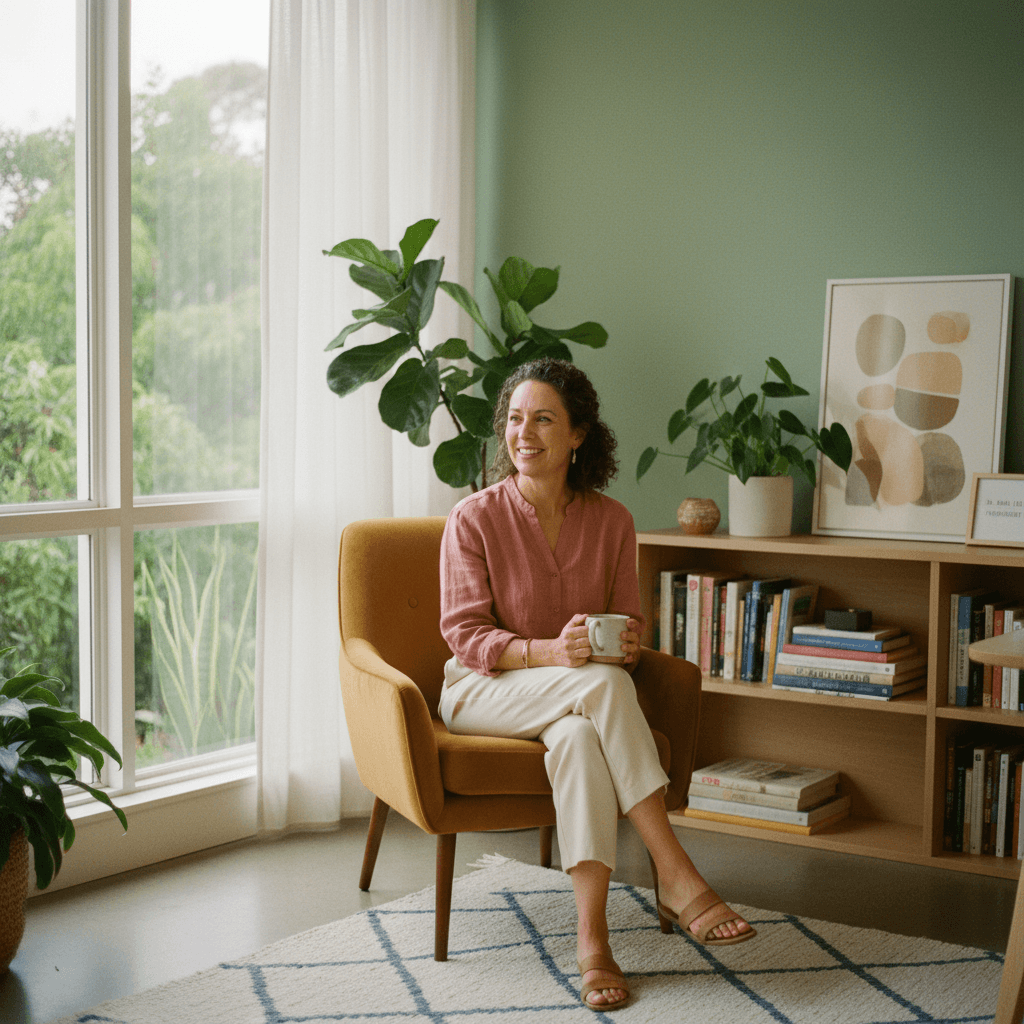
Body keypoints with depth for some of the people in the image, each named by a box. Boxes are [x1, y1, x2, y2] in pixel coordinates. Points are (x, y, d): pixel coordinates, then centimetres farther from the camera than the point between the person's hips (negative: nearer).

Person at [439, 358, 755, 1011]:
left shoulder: (611, 521, 2)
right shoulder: (474, 519, -8)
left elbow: (631, 626, 7)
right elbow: (466, 635, -10)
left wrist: (624, 644, -19)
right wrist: (551, 652, -28)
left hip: (577, 703, 3)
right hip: (483, 691, -3)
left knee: (579, 736, -37)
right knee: (602, 685, -34)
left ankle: (593, 937, -39)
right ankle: (677, 877, -34)